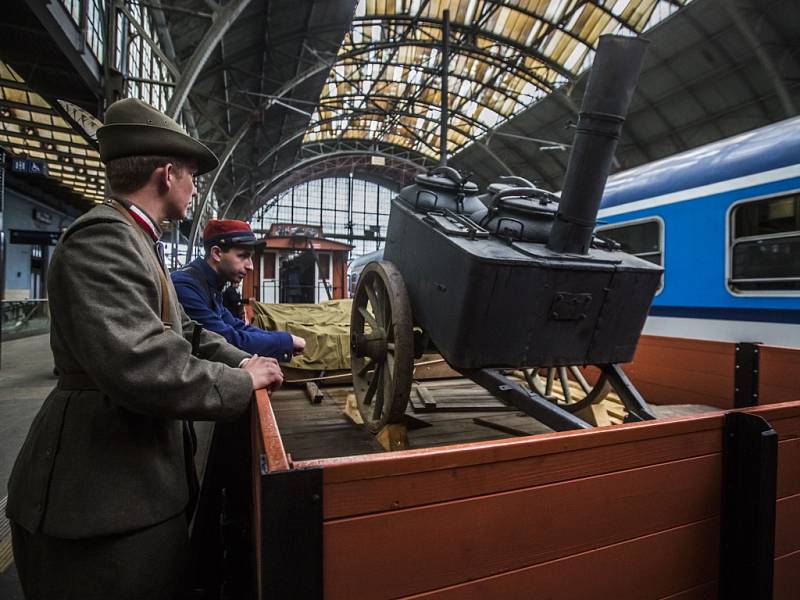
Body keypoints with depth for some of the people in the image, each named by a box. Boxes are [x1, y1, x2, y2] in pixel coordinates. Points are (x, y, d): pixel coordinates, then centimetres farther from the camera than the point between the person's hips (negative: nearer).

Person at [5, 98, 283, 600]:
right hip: (101, 496, -10)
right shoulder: (104, 237, -22)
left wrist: (241, 361, -1)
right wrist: (243, 383, -21)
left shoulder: (135, 241, 12)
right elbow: (140, 367, -34)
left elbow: (183, 331, 13)